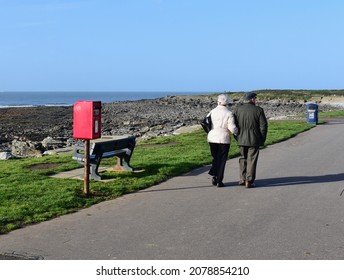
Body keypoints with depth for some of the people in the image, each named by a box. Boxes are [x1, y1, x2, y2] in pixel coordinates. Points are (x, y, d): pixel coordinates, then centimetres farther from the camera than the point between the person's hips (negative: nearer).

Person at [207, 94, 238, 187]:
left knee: (215, 158, 19)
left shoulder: (212, 112, 0)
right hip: (224, 139, -3)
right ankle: (219, 181, 6)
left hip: (212, 138, 3)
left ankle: (214, 175, 5)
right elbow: (232, 128, -14)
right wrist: (238, 133, 5)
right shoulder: (229, 113, -9)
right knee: (222, 160, 6)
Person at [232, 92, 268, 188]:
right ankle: (249, 181, 4)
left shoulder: (237, 109, 0)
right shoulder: (258, 110, -6)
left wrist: (237, 137, 10)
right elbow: (263, 126, -6)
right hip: (254, 139, -3)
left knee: (243, 158, 17)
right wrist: (262, 139, 4)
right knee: (251, 160, 4)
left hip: (241, 139, 3)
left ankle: (242, 179, 16)